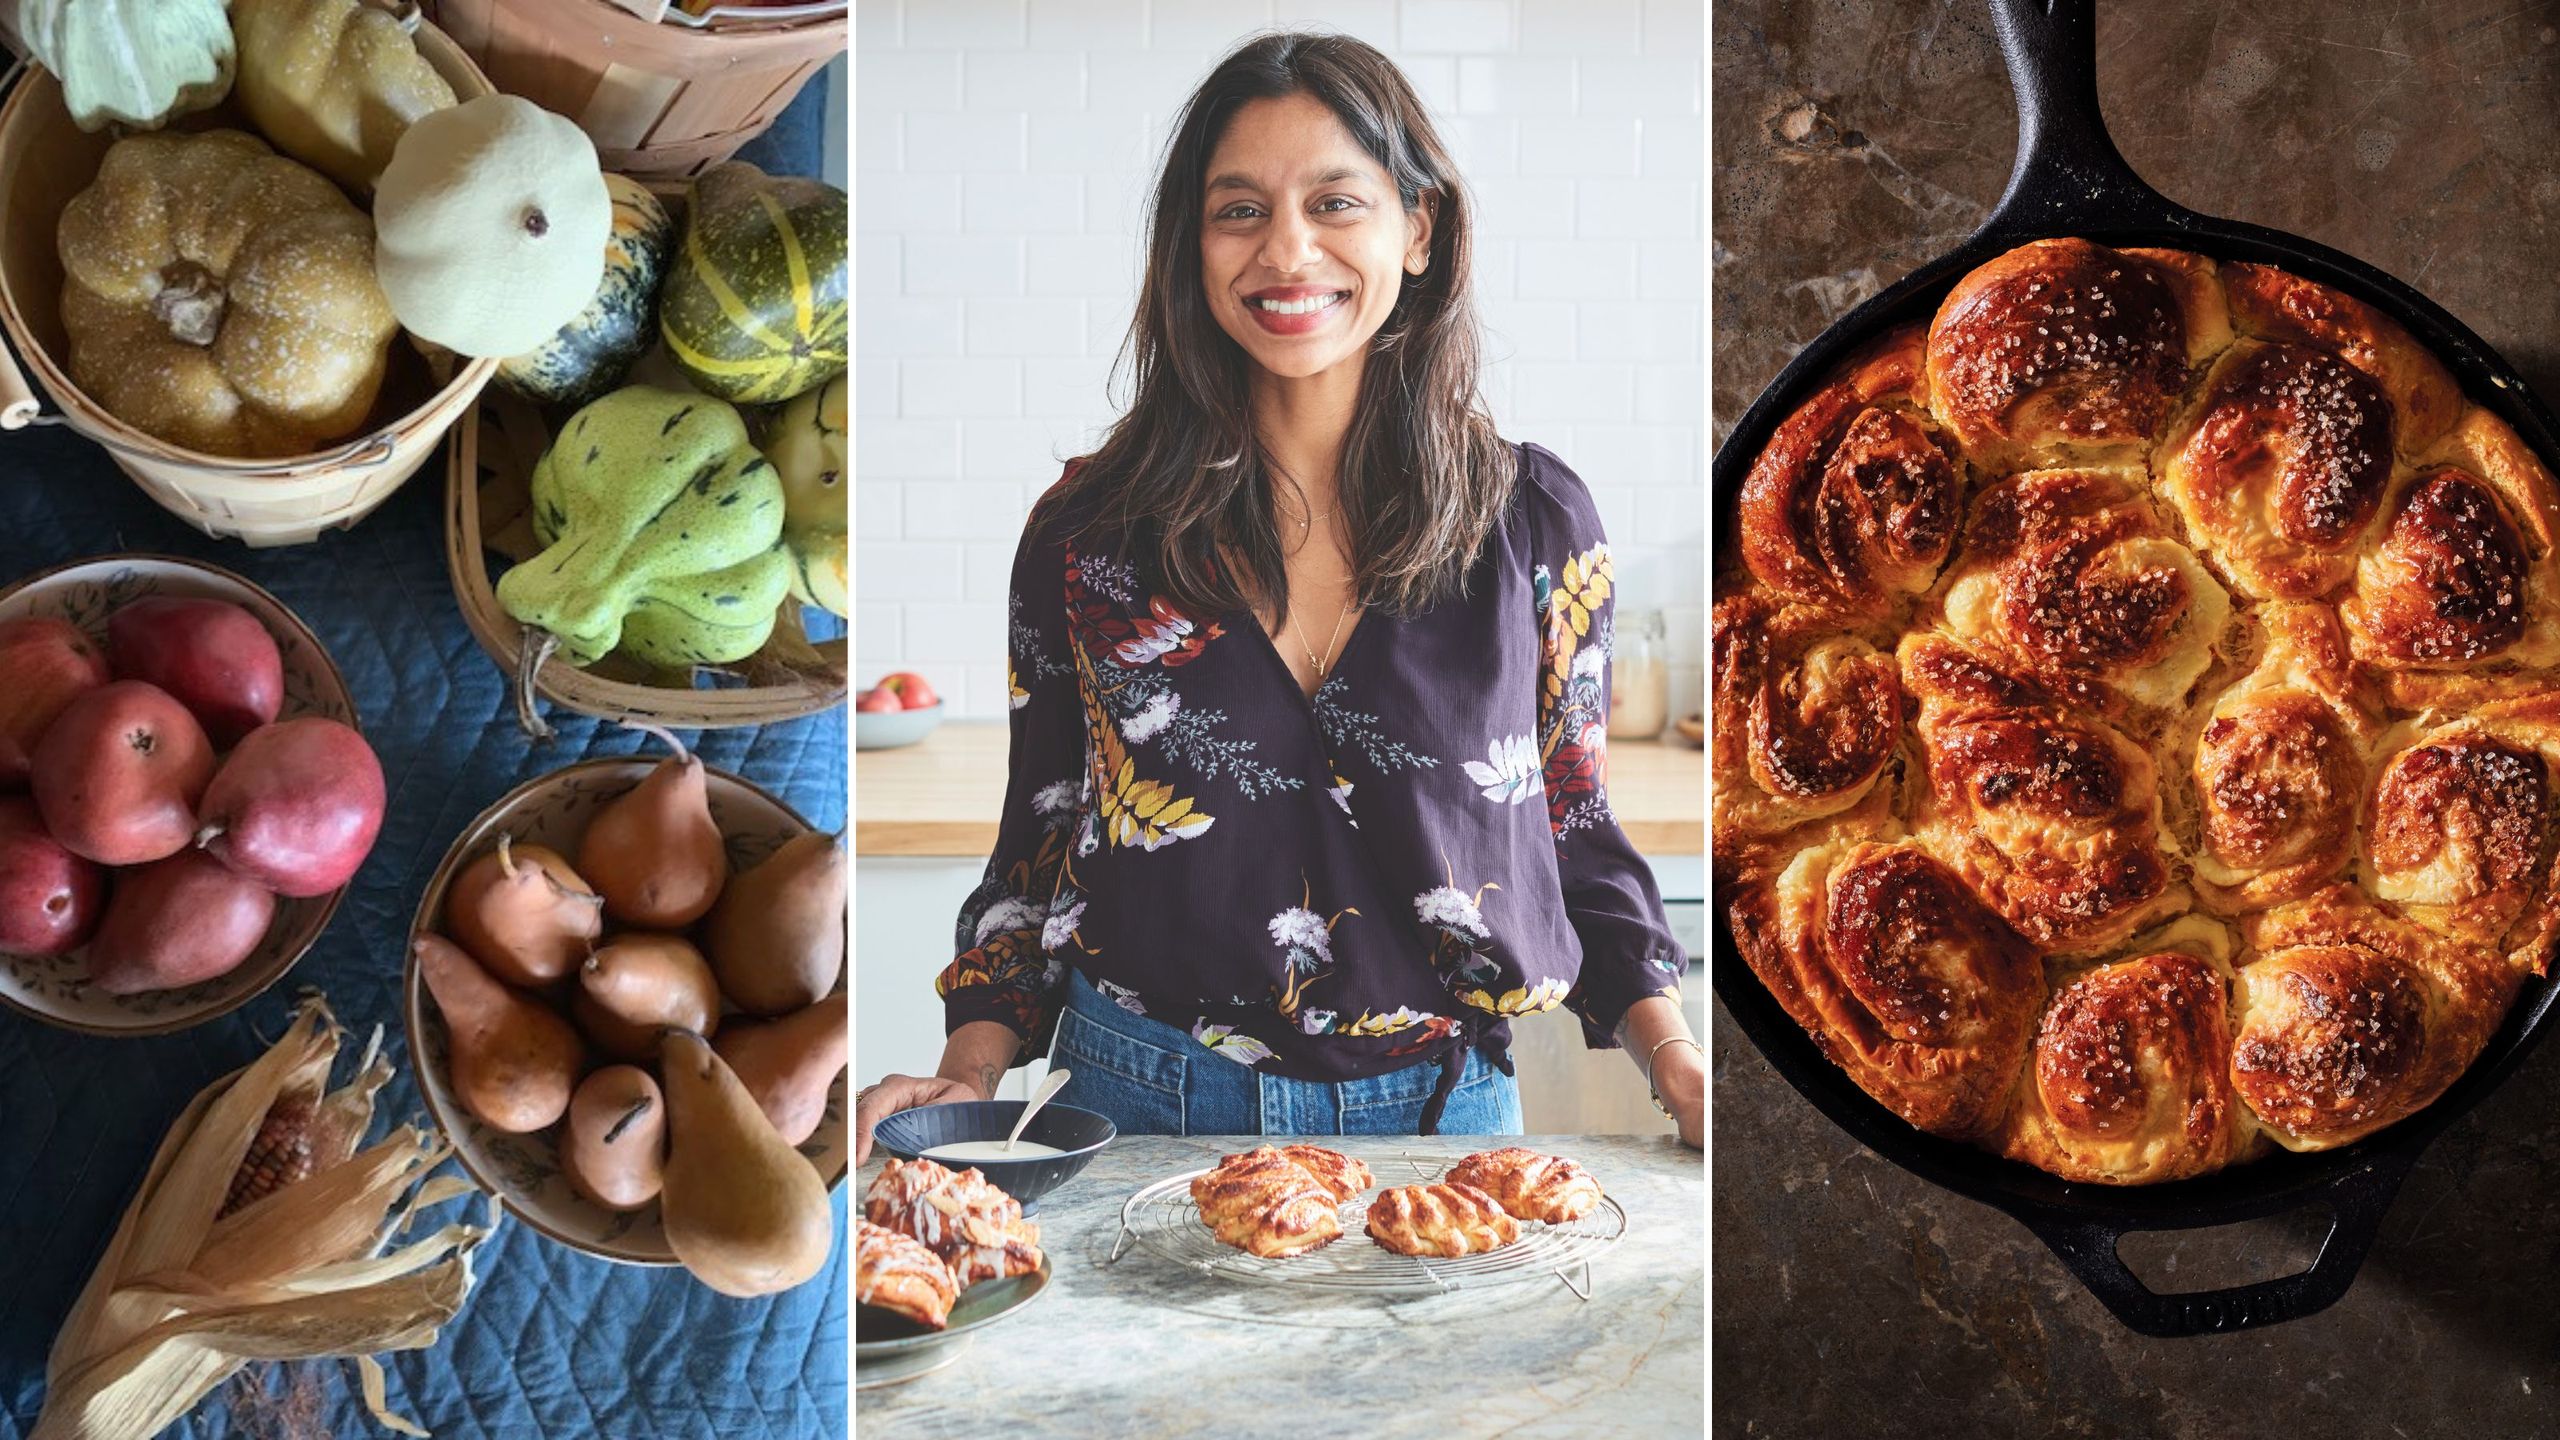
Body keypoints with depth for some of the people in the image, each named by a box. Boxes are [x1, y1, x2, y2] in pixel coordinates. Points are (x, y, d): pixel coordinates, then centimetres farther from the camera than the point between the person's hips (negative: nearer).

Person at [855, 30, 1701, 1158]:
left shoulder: (1534, 522, -3)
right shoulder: (1086, 532, -3)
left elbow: (1573, 830, 5)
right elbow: (1038, 842, 4)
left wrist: (1672, 1060, -7)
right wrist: (972, 1069, -9)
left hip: (1443, 1108, 1)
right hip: (1138, 1106, 0)